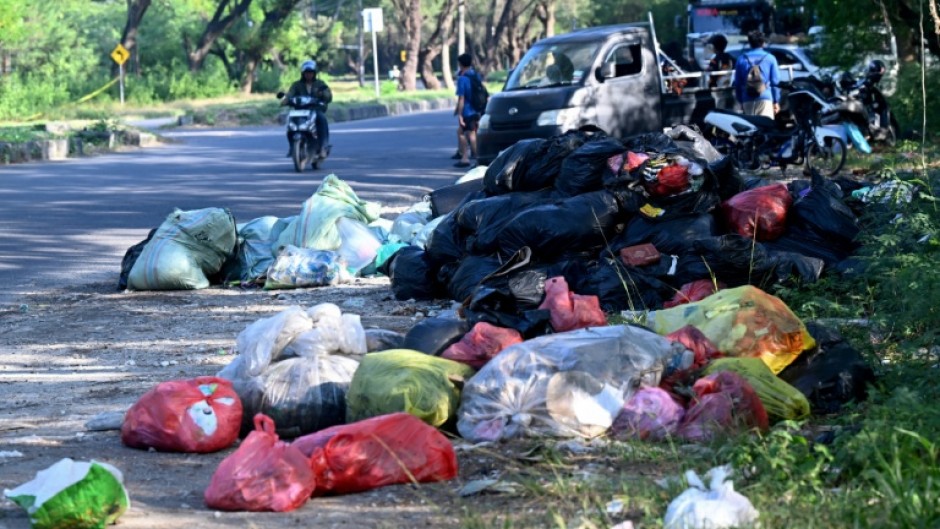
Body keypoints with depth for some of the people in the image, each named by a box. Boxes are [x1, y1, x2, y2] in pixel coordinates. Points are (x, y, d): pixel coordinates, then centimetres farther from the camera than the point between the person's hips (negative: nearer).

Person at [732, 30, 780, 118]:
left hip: (748, 100, 3)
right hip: (765, 98, -3)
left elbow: (737, 83, 10)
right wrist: (776, 101, 7)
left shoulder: (742, 59, 9)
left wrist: (740, 101, 17)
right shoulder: (769, 58, 3)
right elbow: (775, 81, 2)